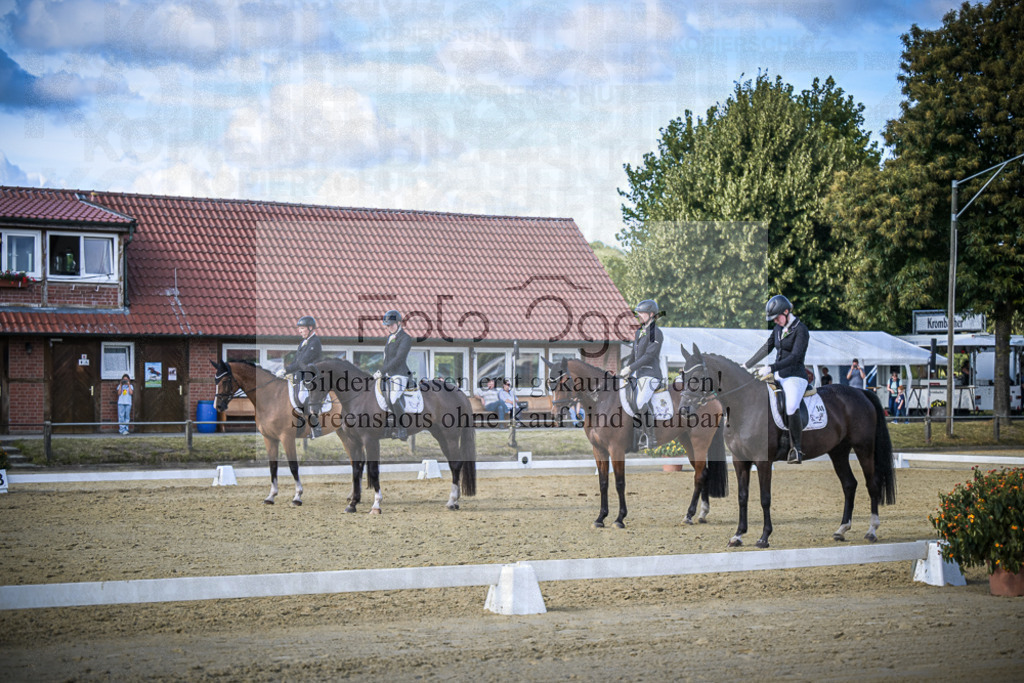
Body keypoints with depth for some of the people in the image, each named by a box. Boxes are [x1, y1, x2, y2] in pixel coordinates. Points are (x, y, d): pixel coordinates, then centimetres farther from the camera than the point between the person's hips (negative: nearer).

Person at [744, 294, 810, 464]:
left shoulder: (800, 330, -11)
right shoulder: (778, 328, 12)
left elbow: (795, 357, -19)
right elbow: (766, 348, 21)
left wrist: (771, 368, -26)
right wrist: (746, 366, 20)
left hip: (794, 377, -8)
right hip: (778, 376, 8)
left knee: (791, 409, -28)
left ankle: (796, 448, -16)